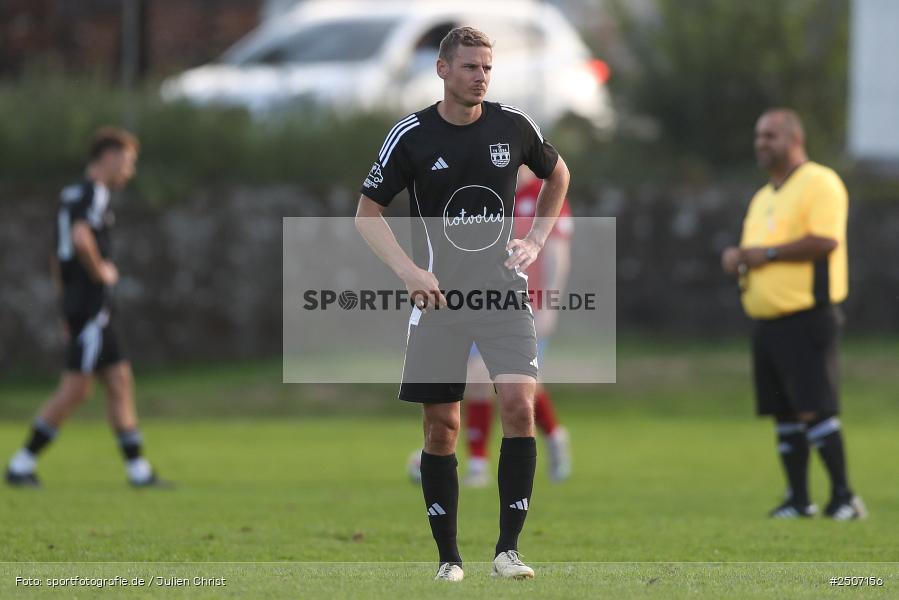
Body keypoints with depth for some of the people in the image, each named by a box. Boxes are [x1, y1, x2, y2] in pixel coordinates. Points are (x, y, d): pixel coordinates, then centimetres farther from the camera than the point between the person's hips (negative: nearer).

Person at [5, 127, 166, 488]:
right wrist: (101, 272, -14)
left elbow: (58, 258, 23)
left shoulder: (71, 195, 19)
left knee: (120, 380, 9)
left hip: (78, 307, 10)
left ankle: (138, 469, 9)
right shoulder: (95, 194, -11)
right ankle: (23, 464, -5)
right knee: (76, 388, -8)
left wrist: (68, 306, 24)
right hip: (91, 305, -10)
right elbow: (80, 238, -29)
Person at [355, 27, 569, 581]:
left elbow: (558, 175, 22)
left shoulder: (513, 126, 2)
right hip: (439, 296, -1)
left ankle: (508, 549, -13)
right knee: (441, 428, 1)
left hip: (503, 291, 1)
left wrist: (535, 241, 11)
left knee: (519, 403, -17)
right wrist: (409, 270, -12)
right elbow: (368, 213, 1)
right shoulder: (412, 136, -4)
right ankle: (449, 557, 12)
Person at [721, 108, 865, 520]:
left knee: (814, 409, -12)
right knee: (784, 413, 7)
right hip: (766, 321, 9)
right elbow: (755, 249, 30)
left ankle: (843, 497, -8)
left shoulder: (819, 183, -7)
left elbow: (825, 240, -20)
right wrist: (736, 258, 5)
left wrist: (767, 254, -14)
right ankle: (798, 499, 11)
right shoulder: (763, 197, 21)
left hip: (807, 316, -9)